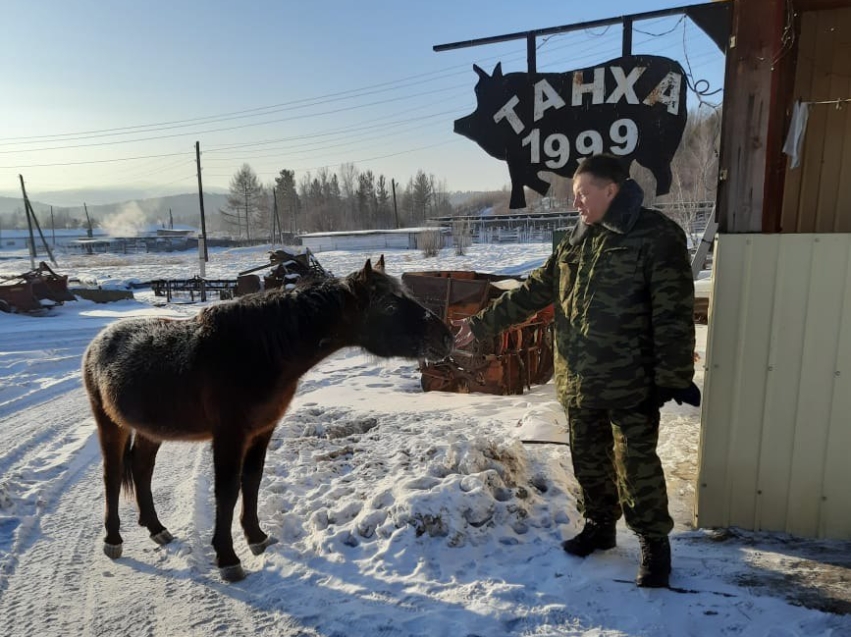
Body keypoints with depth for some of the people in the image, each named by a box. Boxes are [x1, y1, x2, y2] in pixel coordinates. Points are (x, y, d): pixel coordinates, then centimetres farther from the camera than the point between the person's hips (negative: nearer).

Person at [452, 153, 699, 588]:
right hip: (578, 381, 6)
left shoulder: (657, 236, -10)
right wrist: (482, 324, 7)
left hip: (631, 383, -6)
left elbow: (673, 314, -14)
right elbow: (533, 292, 11)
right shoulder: (576, 241, 10)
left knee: (636, 465, 4)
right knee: (589, 460, 17)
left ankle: (655, 544, 26)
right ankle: (599, 526, 39)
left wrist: (674, 377, -16)